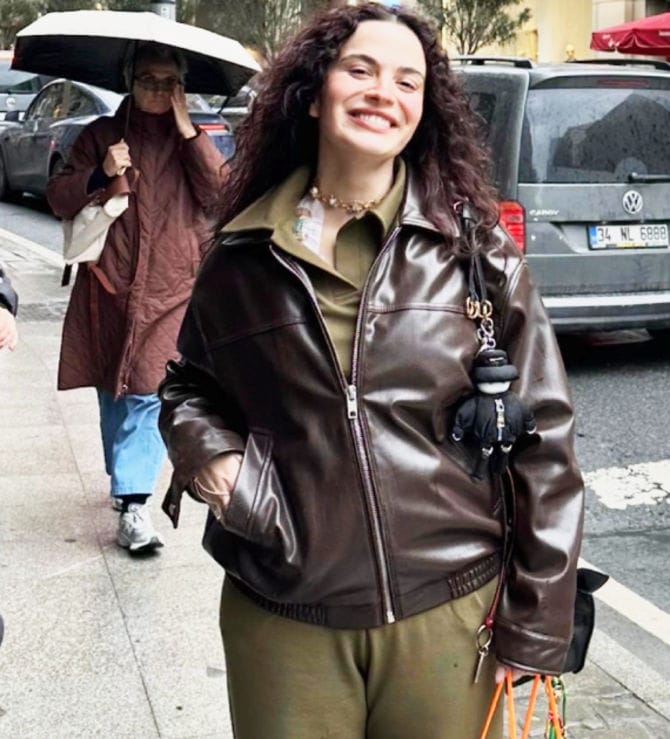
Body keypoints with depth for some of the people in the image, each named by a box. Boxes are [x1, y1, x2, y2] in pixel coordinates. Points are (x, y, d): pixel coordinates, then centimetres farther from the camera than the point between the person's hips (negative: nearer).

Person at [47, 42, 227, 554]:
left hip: (172, 289, -1)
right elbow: (60, 199, 4)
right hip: (110, 286, 2)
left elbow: (222, 194, -8)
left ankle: (133, 499, -6)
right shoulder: (102, 135, 8)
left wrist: (187, 131, -11)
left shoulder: (197, 141, 9)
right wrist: (101, 174, -13)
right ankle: (130, 485, 24)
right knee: (115, 391, 8)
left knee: (147, 391, -11)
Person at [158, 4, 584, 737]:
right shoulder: (242, 256, 1)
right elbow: (188, 382, 18)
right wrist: (205, 447, -5)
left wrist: (534, 624, -3)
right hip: (282, 620, 1)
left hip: (449, 613, -1)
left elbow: (541, 434, -2)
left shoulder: (474, 247, -4)